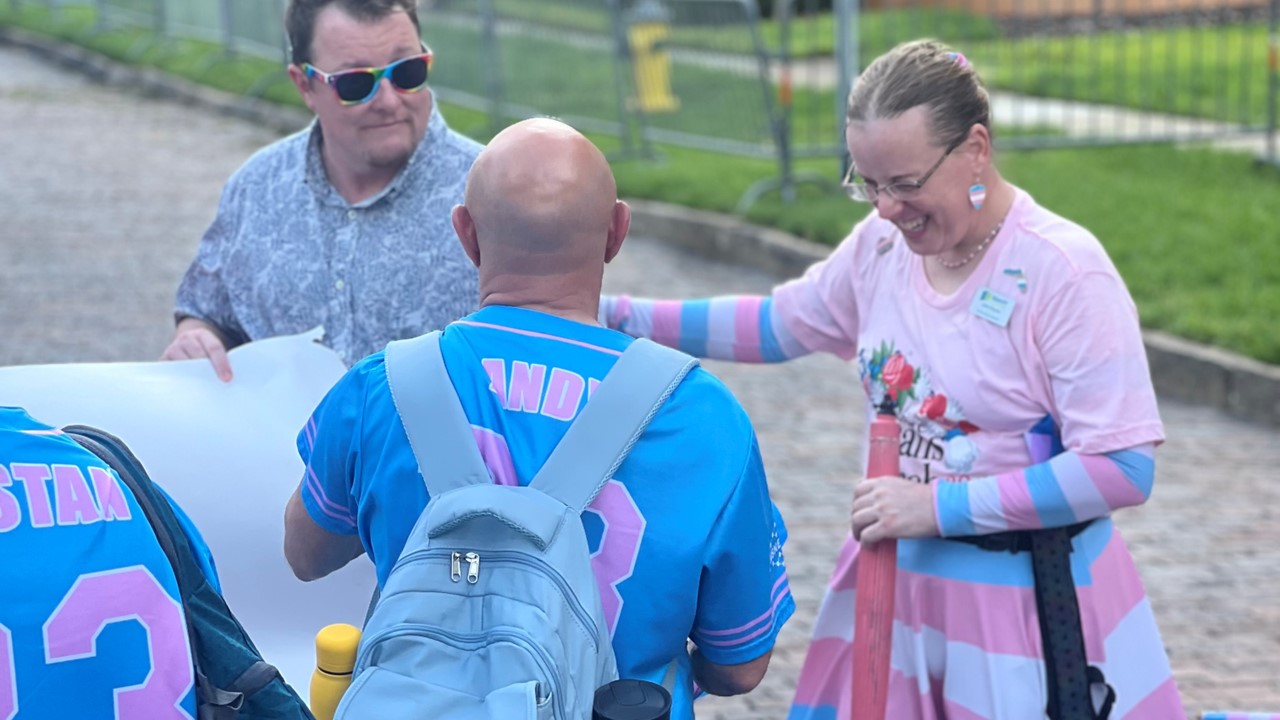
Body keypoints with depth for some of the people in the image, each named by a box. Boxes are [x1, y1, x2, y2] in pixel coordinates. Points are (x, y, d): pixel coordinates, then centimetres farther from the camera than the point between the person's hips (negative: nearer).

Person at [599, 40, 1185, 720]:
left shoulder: (1065, 272, -20)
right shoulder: (881, 243, -1)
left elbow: (1123, 471, -22)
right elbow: (781, 322, 18)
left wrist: (940, 506, -21)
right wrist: (623, 317, 10)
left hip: (1029, 597, -6)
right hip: (896, 578, 6)